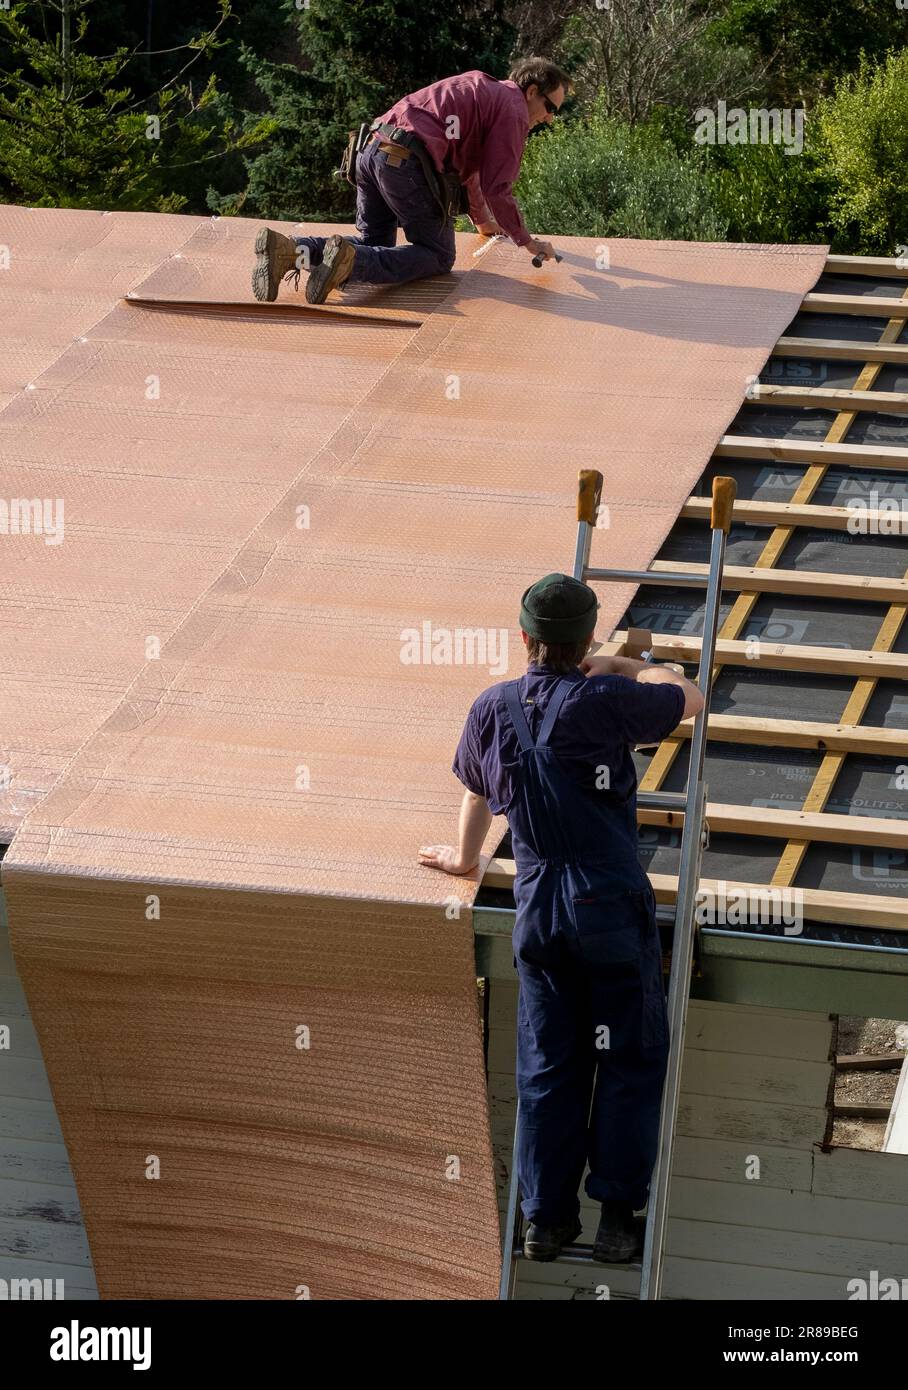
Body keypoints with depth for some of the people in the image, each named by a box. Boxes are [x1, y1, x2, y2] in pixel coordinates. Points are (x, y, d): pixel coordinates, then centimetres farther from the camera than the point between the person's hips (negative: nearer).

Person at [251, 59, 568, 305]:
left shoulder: (479, 88, 31)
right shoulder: (513, 110, 2)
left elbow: (465, 163, 43)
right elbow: (497, 188, -2)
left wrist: (482, 220, 52)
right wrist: (526, 241, 11)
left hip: (373, 149, 9)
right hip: (408, 163, -9)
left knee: (373, 245, 18)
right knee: (438, 257, 2)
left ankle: (288, 249, -7)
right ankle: (349, 259, -23)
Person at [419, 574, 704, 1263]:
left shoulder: (491, 709, 2)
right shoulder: (604, 702, -12)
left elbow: (476, 792, 20)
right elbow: (691, 696, 3)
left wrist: (464, 856, 38)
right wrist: (620, 666, 16)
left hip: (538, 905, 4)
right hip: (612, 902, -4)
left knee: (547, 1067, 11)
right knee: (630, 1062, 6)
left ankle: (547, 1218, 14)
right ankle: (617, 1216, 5)